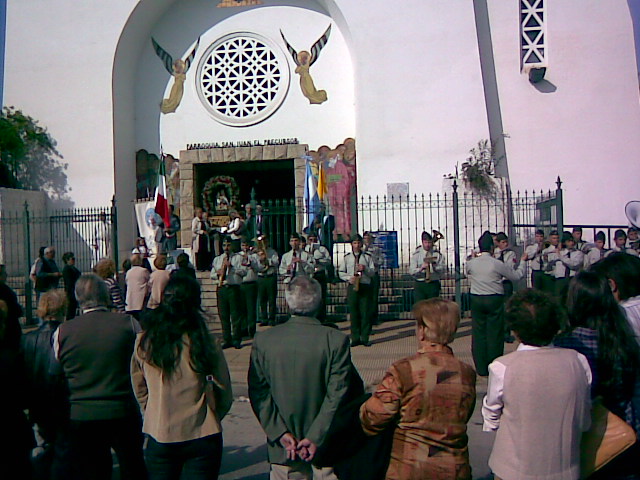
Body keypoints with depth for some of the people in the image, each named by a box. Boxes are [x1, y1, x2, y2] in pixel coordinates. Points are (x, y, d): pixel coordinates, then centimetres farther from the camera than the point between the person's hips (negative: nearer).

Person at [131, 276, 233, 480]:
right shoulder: (206, 342, -13)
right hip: (202, 436, -1)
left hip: (159, 437, 2)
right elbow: (225, 396, -4)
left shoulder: (143, 342, -7)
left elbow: (139, 390, 5)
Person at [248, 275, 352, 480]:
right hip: (326, 443, -1)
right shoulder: (337, 340, -14)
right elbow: (338, 394, -15)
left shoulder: (263, 339, -7)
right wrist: (315, 437, -11)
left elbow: (258, 393, -6)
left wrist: (280, 433, -5)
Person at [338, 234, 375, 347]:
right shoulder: (347, 257, 10)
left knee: (365, 312, -3)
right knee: (353, 312, 1)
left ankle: (365, 338, 4)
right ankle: (355, 338, 7)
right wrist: (349, 278, -7)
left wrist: (365, 268, -12)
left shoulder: (367, 257, 10)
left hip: (365, 286, 0)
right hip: (352, 286, 0)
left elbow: (372, 272, 7)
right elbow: (340, 272, 10)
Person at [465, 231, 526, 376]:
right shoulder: (497, 264, -11)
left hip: (476, 300, 3)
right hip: (495, 300, -3)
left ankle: (481, 368, 12)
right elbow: (516, 276, 0)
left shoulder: (471, 263, -3)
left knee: (478, 332, 8)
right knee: (495, 333, 5)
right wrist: (522, 261, 17)